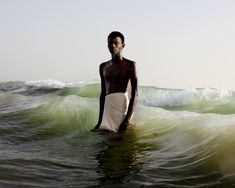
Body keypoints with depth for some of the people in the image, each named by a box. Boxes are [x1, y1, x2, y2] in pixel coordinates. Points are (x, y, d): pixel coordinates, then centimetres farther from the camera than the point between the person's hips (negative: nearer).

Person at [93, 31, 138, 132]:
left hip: (121, 104, -6)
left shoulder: (129, 65, 1)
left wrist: (128, 119, -18)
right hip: (107, 107, 6)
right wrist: (100, 120, 17)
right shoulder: (103, 66, 19)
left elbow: (135, 93, -7)